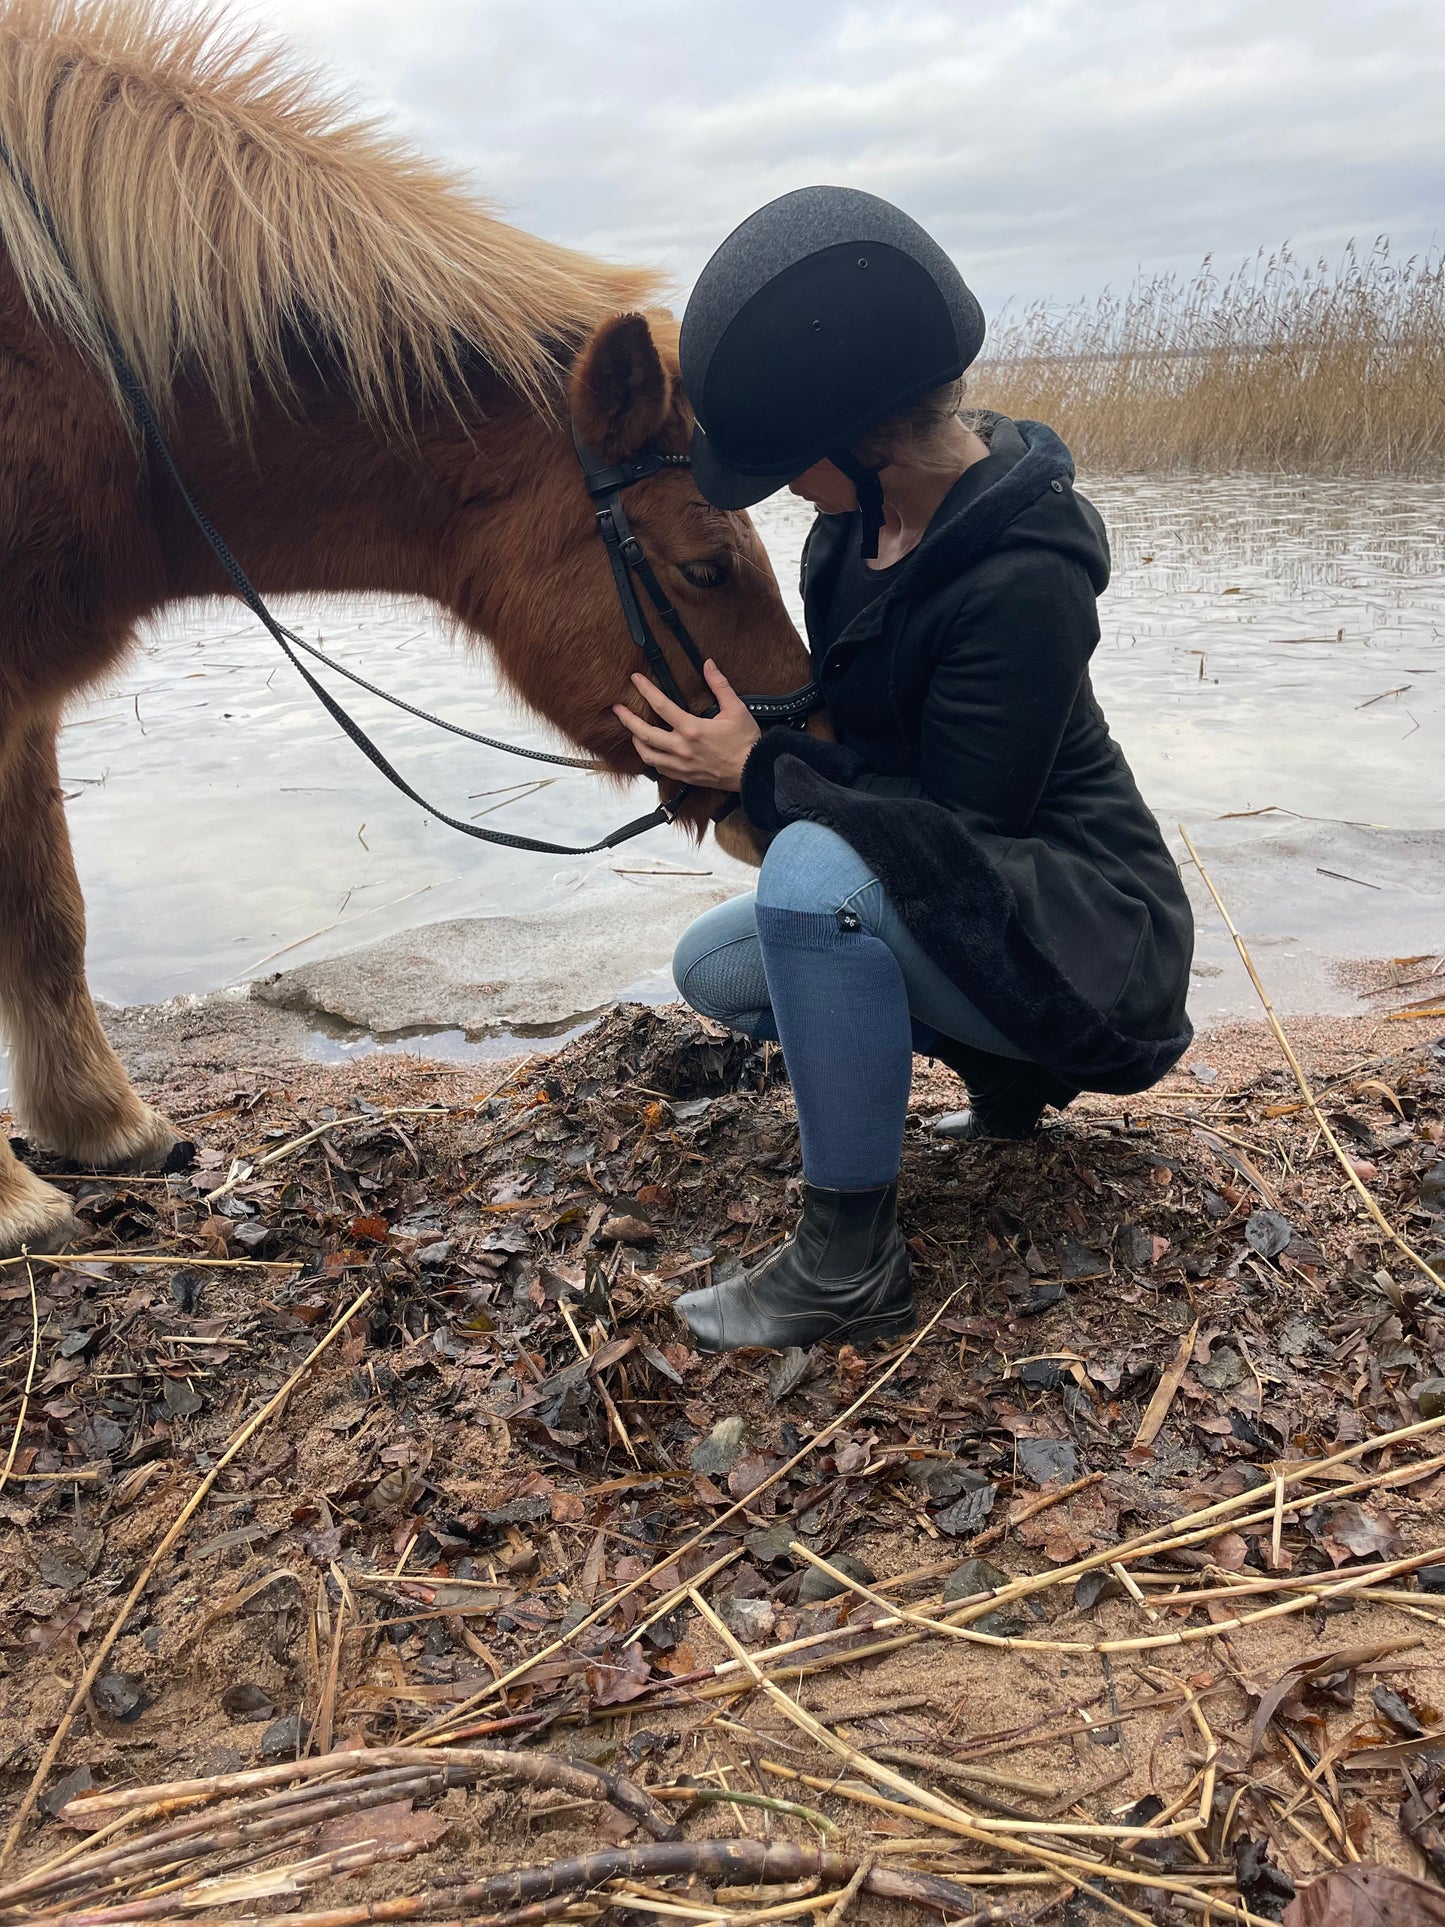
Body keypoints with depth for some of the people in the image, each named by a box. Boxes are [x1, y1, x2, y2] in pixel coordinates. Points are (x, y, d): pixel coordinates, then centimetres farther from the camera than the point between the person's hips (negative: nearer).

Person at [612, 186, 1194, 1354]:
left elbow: (961, 827, -26)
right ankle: (1007, 1080, 16)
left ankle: (853, 1269, -19)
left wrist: (754, 771, -23)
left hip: (1080, 933, -10)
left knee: (813, 873, -36)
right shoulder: (866, 515, -2)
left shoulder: (1020, 582, -28)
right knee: (714, 968, 11)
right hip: (944, 892, 10)